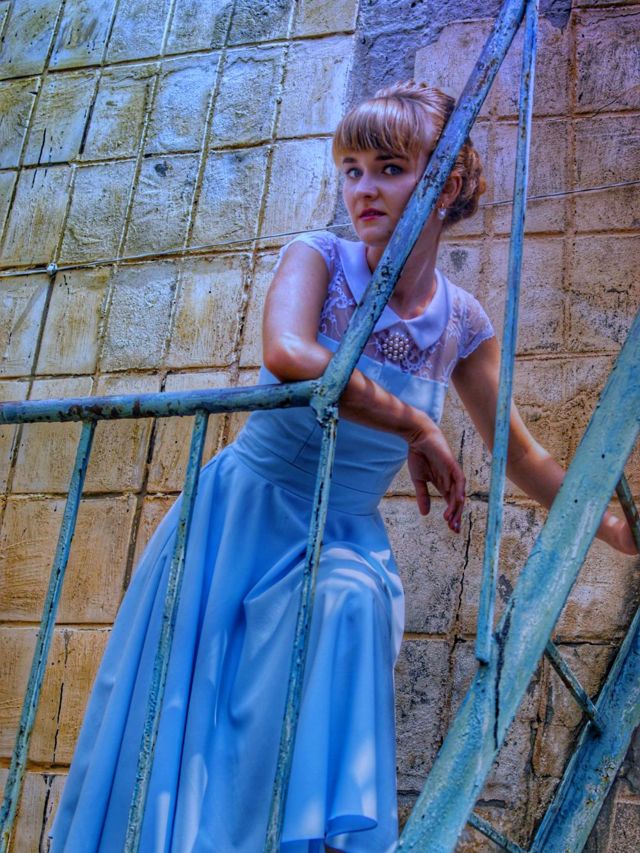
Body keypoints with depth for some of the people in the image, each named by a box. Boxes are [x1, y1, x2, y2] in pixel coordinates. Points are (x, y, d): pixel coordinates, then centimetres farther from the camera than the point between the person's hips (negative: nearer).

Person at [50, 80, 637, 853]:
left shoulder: (462, 325, -1)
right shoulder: (318, 259, -10)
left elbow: (520, 456, 10)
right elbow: (287, 355, -32)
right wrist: (414, 425, -26)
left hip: (342, 535, 2)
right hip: (243, 512, -1)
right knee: (178, 717, -4)